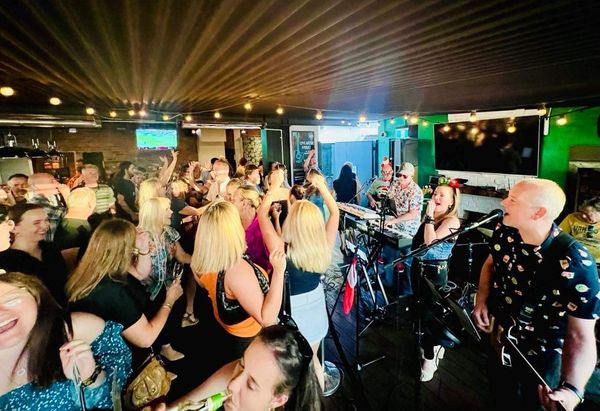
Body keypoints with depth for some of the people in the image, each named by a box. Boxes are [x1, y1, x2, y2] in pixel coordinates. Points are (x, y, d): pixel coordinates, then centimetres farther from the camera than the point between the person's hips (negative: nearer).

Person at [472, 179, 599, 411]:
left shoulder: (576, 265, -32)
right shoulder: (504, 232, -16)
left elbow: (581, 335, -27)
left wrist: (572, 389, -40)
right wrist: (482, 300, -8)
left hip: (540, 356, -4)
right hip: (498, 337, 4)